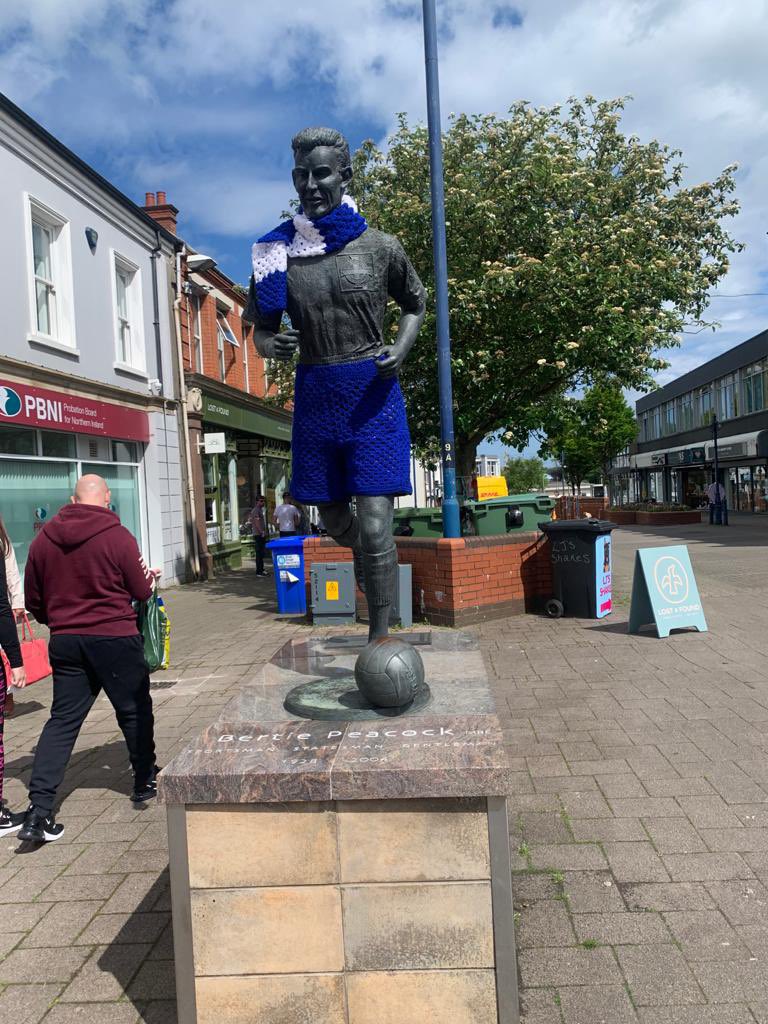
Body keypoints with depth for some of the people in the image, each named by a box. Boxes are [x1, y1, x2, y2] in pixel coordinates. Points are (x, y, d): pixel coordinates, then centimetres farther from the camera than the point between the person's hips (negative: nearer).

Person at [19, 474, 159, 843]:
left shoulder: (43, 539, 2)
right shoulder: (117, 536, -13)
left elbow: (33, 598, 10)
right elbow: (142, 591, -6)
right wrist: (151, 575, 16)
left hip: (64, 642, 4)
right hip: (114, 639, -4)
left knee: (62, 719, 10)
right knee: (134, 710, 14)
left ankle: (38, 809, 4)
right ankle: (145, 782, 29)